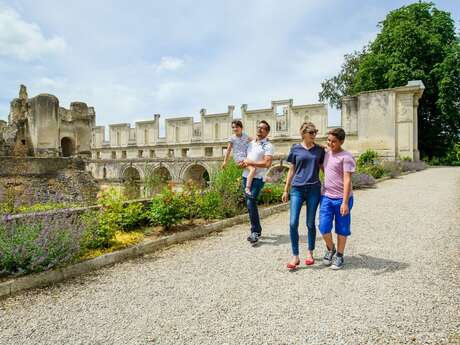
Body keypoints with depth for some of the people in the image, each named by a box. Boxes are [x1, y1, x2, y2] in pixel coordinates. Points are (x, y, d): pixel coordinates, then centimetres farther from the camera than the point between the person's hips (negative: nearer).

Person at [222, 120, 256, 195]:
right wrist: (225, 161, 1)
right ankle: (247, 188, -31)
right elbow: (228, 150, 1)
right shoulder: (232, 138, -2)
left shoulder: (245, 136, 12)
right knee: (253, 169, -28)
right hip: (239, 158, -7)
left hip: (246, 157, 7)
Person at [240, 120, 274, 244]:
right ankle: (257, 230, 25)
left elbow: (267, 163, -18)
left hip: (257, 178, -7)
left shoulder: (268, 146, -6)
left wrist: (250, 163, -15)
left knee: (251, 203, -19)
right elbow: (244, 157, 25)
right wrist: (243, 163, 1)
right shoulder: (251, 143, 16)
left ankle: (255, 232, -7)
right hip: (246, 177, 7)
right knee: (249, 204, 11)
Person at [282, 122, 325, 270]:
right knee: (293, 223, -6)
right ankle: (295, 256, 7)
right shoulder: (296, 149, 3)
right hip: (297, 189, 0)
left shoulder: (320, 150, 5)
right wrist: (286, 190, 8)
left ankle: (310, 252, 27)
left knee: (310, 223, 7)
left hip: (314, 189, 1)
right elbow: (291, 170, 8)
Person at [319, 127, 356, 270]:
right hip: (326, 197, 5)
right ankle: (330, 249, 27)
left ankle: (339, 256, 24)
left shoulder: (346, 157, -10)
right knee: (324, 228, 0)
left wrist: (345, 202, -21)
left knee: (341, 230, 8)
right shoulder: (327, 154, 11)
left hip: (341, 199, -5)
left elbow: (347, 180, -16)